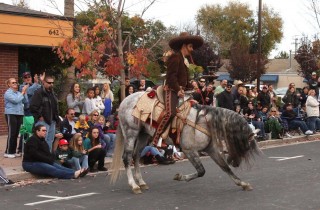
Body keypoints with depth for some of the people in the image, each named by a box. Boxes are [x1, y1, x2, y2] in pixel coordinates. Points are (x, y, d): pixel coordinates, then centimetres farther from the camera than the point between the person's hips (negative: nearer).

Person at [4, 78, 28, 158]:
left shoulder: (18, 93, 13)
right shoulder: (8, 93, -6)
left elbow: (26, 101, 9)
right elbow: (16, 100, -19)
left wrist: (25, 92, 1)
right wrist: (22, 92, -10)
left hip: (19, 114, 6)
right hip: (11, 114, -6)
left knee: (16, 133, 8)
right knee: (11, 134, -7)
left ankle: (13, 151, 15)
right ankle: (8, 152, -2)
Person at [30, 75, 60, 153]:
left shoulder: (52, 94, 18)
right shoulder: (39, 93, -10)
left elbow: (55, 107, 29)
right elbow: (33, 107, -16)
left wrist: (56, 117, 16)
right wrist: (39, 116, -16)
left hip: (52, 121, 9)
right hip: (42, 121, -8)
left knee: (50, 141, 12)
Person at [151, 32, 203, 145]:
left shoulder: (184, 59, 25)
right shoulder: (175, 57, -6)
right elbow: (171, 76, -16)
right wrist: (178, 90, -24)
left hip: (180, 90, 10)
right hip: (172, 90, -10)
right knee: (170, 112, -25)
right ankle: (155, 140, -24)